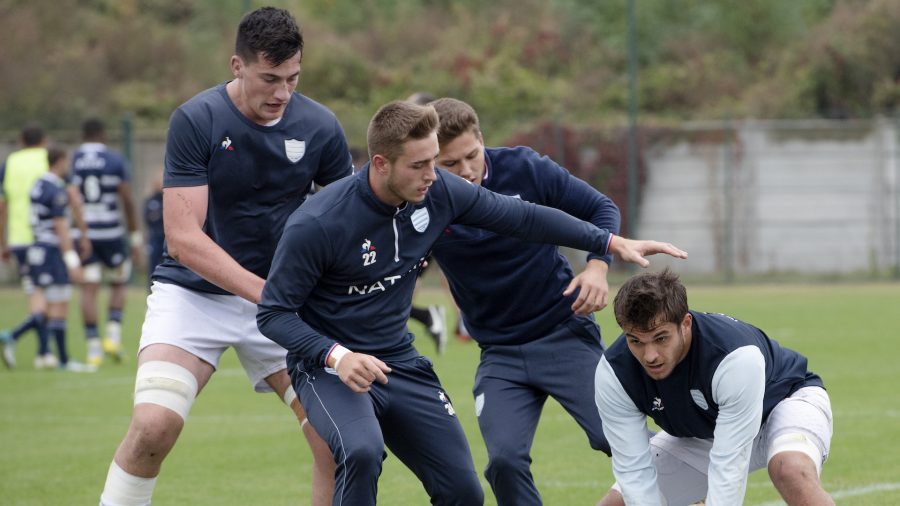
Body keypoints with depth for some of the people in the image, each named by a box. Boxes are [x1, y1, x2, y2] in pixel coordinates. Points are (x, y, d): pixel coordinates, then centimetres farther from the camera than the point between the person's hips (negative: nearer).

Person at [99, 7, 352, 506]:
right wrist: (266, 292, -27)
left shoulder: (320, 127, -6)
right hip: (194, 292, -3)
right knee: (153, 423, -23)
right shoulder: (195, 120, -15)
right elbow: (183, 238, -18)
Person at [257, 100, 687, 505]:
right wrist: (336, 356, -32)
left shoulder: (437, 192, -10)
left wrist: (612, 243, 1)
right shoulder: (316, 225, -25)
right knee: (362, 451, -36)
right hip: (328, 366, -6)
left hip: (400, 364, 6)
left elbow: (522, 217, 2)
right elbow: (273, 313, -17)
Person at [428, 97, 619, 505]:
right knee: (505, 460, -18)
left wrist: (598, 266, -17)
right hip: (499, 354, 1)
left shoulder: (522, 168, -11)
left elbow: (601, 209, -1)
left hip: (567, 333, -1)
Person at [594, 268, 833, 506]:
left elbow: (729, 467, -40)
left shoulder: (736, 356, -40)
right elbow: (634, 469, -24)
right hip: (700, 435, 5)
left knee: (792, 470, -39)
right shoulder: (613, 372, -27)